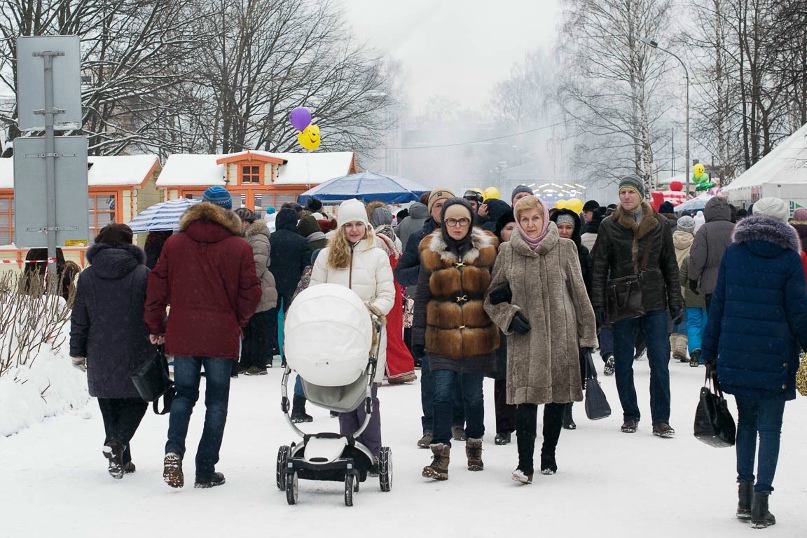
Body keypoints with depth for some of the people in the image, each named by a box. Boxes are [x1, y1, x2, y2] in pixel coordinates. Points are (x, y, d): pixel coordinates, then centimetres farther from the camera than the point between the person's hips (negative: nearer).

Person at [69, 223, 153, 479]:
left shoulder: (87, 276, 3)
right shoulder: (142, 274, -3)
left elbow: (79, 319, 5)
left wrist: (77, 352, 13)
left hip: (100, 355, 2)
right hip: (136, 353, -2)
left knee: (109, 405, 13)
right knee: (136, 400, 9)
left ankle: (121, 460, 13)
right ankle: (118, 443, -17)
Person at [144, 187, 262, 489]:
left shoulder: (174, 243, 1)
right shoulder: (239, 248, -5)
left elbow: (157, 286, 3)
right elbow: (251, 293, -3)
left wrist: (156, 327, 14)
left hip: (182, 335, 2)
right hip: (222, 336, -2)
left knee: (184, 394, 16)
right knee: (216, 400, 8)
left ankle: (174, 449, -10)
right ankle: (206, 471, 6)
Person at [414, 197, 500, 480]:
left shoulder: (486, 250, 4)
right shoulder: (431, 253, 4)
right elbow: (422, 297, 7)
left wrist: (503, 327, 6)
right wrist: (418, 335, 4)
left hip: (478, 338, 0)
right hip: (442, 339, 0)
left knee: (473, 396, 9)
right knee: (442, 395, -10)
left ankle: (474, 447, 28)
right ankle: (441, 455, -6)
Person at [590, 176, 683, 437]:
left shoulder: (659, 225, 6)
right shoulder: (609, 226, 2)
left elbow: (670, 266, 11)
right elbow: (599, 268, 2)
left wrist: (675, 301, 7)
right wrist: (598, 304, -5)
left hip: (654, 303, 0)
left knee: (660, 361, -4)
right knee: (623, 363, 5)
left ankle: (661, 419, 0)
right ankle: (630, 415, 18)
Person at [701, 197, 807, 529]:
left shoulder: (732, 253, 4)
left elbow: (718, 304, 6)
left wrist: (710, 349, 12)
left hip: (736, 352, 3)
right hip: (775, 357, -3)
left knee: (746, 421, 16)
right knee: (770, 427, 3)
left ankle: (744, 495, 12)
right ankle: (761, 502, -3)